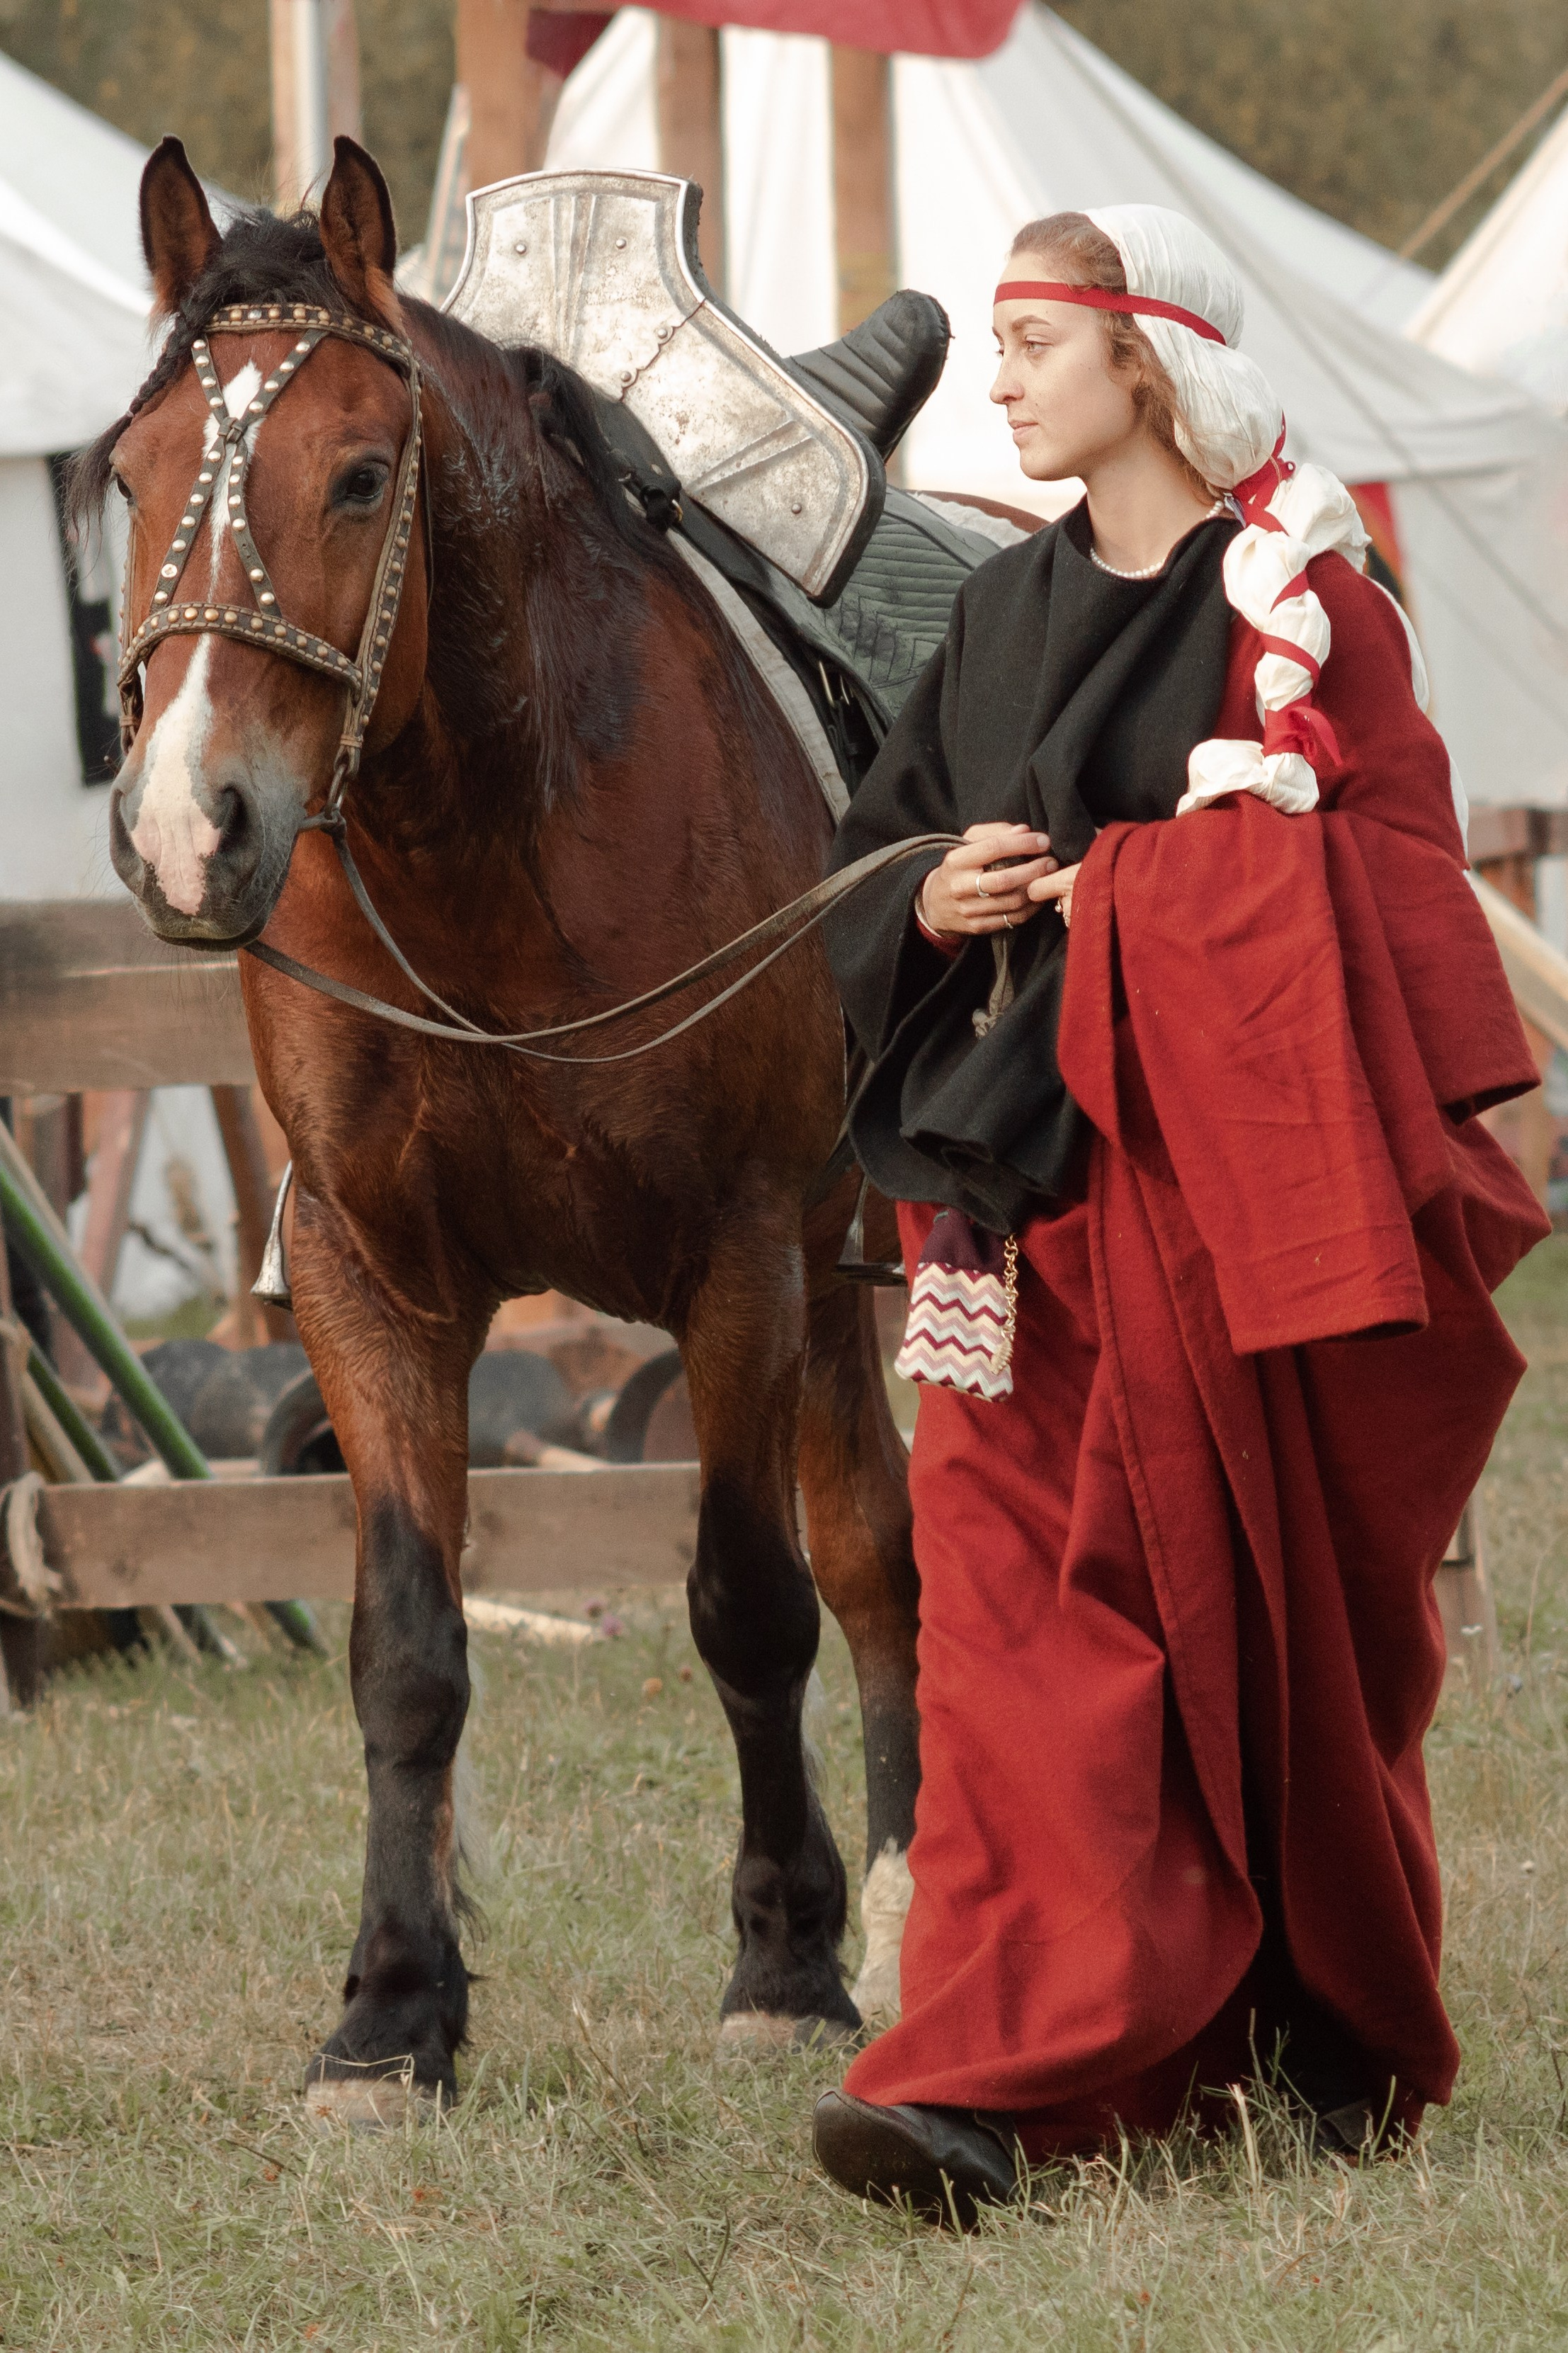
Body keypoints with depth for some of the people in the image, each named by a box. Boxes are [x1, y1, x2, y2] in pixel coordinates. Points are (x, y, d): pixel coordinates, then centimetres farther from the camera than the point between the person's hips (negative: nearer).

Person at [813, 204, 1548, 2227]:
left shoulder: (1301, 603, -4)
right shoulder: (1003, 616, 14)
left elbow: (1393, 889, -10)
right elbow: (870, 860, 18)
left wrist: (1113, 892, -19)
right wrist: (935, 905, -5)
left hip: (1232, 1186, -5)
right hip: (1024, 1189, 5)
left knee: (1282, 1609, 5)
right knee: (1022, 1610, -7)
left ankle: (1342, 2052, 22)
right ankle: (995, 2076, -13)